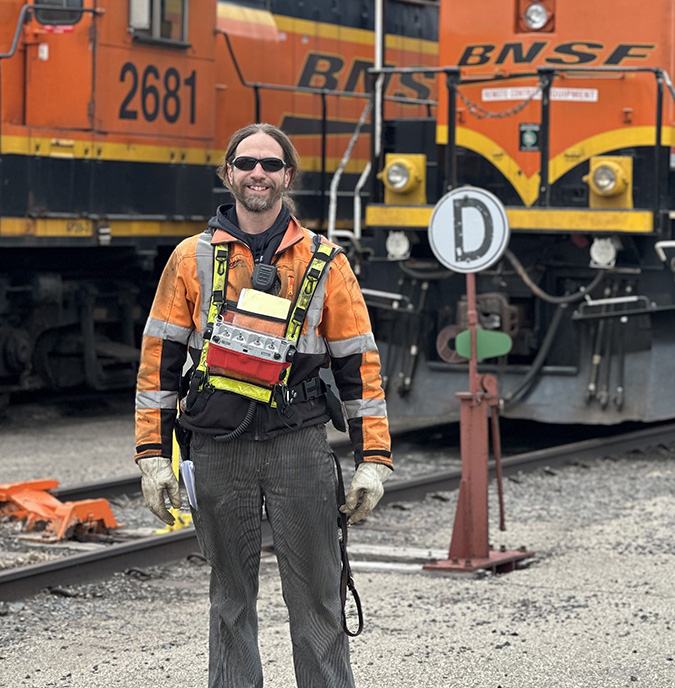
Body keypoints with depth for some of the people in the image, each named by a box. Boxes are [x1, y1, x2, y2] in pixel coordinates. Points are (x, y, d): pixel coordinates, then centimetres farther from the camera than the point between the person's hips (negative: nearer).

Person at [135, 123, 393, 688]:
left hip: (299, 446, -1)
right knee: (231, 598, 9)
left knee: (317, 596, 0)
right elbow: (159, 359, 7)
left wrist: (373, 460, 0)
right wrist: (153, 455, 1)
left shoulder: (324, 263, 4)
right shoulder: (193, 259, 6)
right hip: (218, 450, 1)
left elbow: (359, 364, 5)